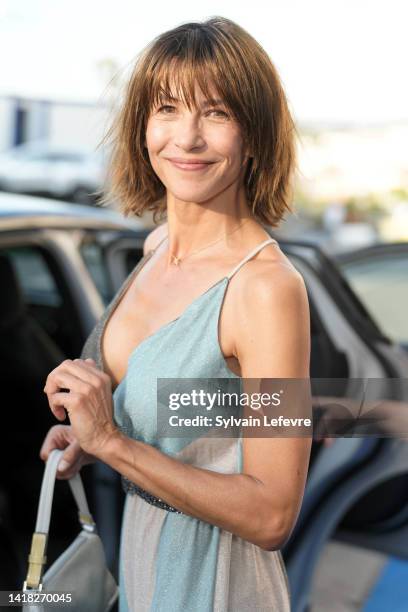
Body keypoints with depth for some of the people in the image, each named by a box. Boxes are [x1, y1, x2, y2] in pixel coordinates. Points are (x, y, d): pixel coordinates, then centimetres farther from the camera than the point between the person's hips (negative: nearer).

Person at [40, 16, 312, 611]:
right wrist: (88, 430, -3)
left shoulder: (268, 286, -27)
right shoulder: (157, 245, -3)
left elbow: (271, 516, -24)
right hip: (139, 540, 7)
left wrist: (111, 442, -27)